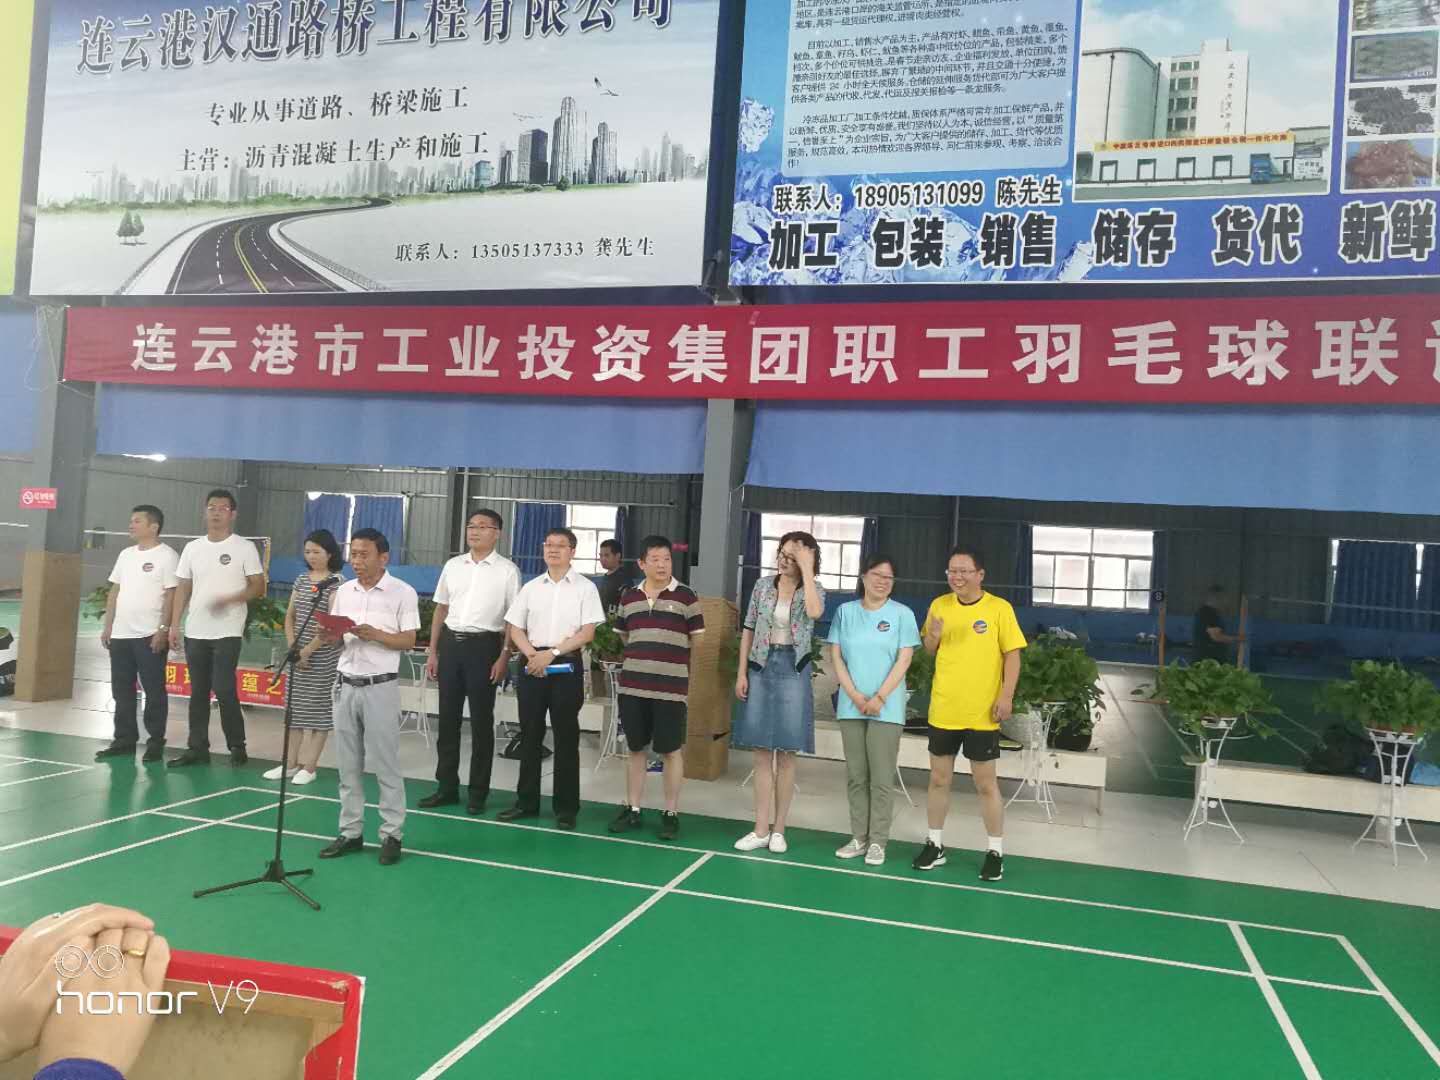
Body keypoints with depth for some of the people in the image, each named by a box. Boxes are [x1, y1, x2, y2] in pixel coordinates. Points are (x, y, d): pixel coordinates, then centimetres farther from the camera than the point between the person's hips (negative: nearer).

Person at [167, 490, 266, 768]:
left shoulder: (244, 547, -2)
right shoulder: (192, 548, 11)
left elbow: (258, 587, -4)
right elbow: (183, 589, 13)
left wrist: (230, 599, -20)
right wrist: (174, 625, 7)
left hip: (227, 633, -5)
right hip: (195, 632, 5)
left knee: (223, 690, -10)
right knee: (198, 692, 9)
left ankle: (237, 747, 4)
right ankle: (198, 749, 16)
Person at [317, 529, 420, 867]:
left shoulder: (402, 593, -6)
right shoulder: (343, 591, 10)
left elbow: (409, 641, -8)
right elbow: (331, 636, 14)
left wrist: (374, 634, -21)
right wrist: (331, 633, -9)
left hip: (380, 687, -5)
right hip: (347, 686, 5)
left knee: (385, 764, -1)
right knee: (348, 765, 10)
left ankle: (392, 834, 8)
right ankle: (350, 832, 20)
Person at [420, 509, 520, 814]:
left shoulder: (507, 570, -4)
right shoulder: (452, 566, 9)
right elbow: (441, 610, 14)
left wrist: (504, 657, -12)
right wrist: (433, 652, 10)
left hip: (484, 645, -4)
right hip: (451, 643, 4)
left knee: (481, 721, 4)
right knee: (448, 718, 11)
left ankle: (478, 792, 15)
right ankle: (446, 786, 23)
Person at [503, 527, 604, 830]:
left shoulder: (585, 588, 0)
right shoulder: (531, 587, 10)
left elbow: (588, 632, -7)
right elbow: (515, 629, 10)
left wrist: (552, 652, -14)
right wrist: (531, 655, -8)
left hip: (566, 667, -3)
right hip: (532, 665, 3)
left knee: (566, 737, 2)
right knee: (530, 735, 9)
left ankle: (566, 807, 10)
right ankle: (526, 801, 20)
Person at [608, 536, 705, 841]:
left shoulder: (685, 596, -3)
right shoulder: (629, 597, 8)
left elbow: (697, 640, 3)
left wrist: (674, 662, 7)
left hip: (671, 687, -3)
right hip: (633, 684, 3)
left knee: (671, 750, 4)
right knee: (635, 748, 12)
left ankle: (671, 813, 15)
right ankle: (632, 809, 22)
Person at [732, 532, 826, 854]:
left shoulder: (814, 589, -2)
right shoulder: (763, 585, 5)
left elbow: (814, 612, -27)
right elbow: (749, 630, 8)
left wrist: (806, 570, -21)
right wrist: (741, 673, 2)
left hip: (792, 670, -2)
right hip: (762, 667, 3)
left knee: (786, 754, 3)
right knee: (762, 753, 5)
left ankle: (778, 829, 15)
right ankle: (761, 829, 10)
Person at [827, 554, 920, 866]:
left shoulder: (902, 614, 1)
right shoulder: (845, 612, 8)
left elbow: (904, 660, -3)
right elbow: (836, 657, 5)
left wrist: (879, 698, -11)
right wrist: (855, 695, -7)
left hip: (887, 708, -2)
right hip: (850, 706, 3)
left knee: (881, 778, -1)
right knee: (856, 776, 7)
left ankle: (878, 841, 7)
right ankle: (859, 837, 16)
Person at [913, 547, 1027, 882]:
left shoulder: (999, 608, -6)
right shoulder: (939, 605, 5)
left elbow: (1012, 654, -5)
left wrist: (1006, 696, -14)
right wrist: (933, 637, -10)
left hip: (982, 713, -3)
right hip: (943, 710, 4)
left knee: (986, 783, 4)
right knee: (939, 779, 12)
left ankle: (995, 852, 17)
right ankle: (935, 845, 25)